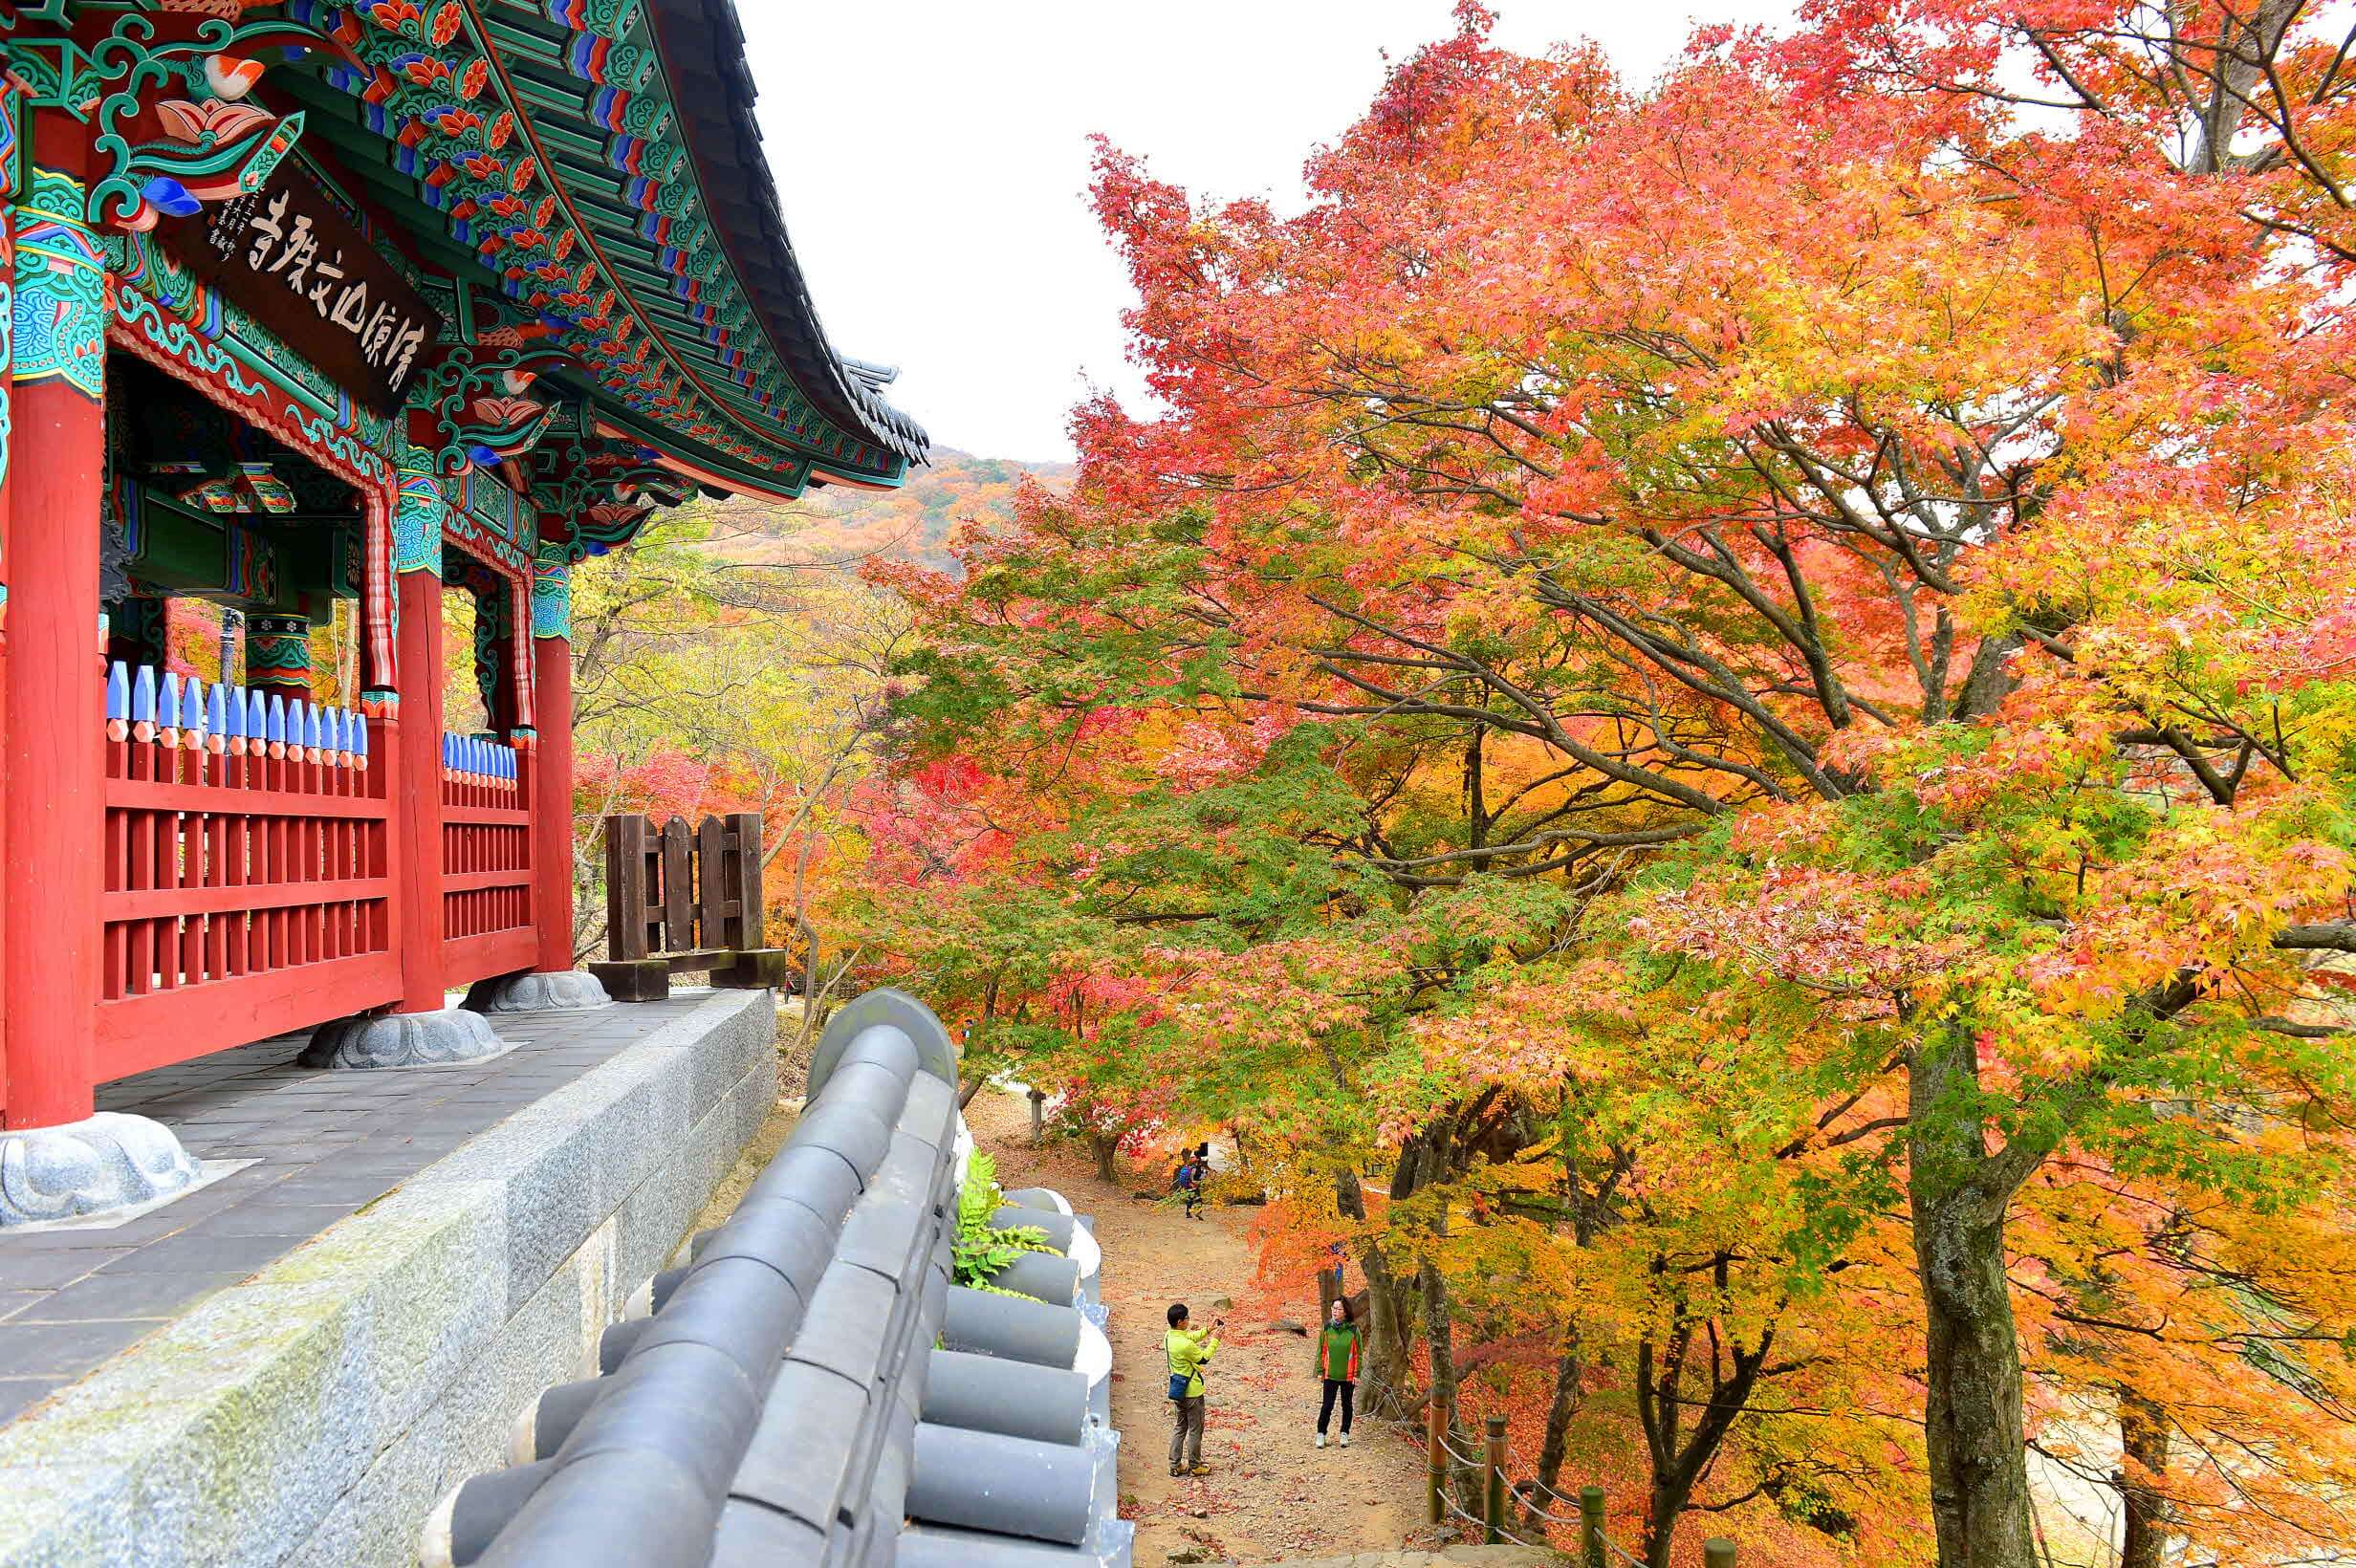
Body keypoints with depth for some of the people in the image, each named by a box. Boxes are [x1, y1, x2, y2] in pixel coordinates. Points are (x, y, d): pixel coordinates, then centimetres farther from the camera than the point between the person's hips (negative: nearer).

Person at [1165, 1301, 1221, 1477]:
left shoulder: (1169, 1336, -4)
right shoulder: (1185, 1345, -31)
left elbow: (1191, 1337, 13)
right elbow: (1203, 1358, -14)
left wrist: (1208, 1329, 7)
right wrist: (1214, 1340, -4)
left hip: (1178, 1390, 8)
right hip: (1192, 1392, -8)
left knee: (1179, 1427, 19)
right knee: (1195, 1430, 9)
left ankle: (1175, 1465, 24)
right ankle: (1195, 1466, 21)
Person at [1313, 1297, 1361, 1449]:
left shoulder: (1353, 1329, -6)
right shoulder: (1327, 1327, -3)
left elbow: (1357, 1353, -1)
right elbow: (1321, 1350, 2)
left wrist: (1357, 1374, -3)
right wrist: (1320, 1370, -1)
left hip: (1348, 1375, 0)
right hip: (1330, 1374, 0)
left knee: (1347, 1405, 13)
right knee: (1327, 1405, 2)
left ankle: (1345, 1434, 26)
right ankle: (1321, 1434, 14)